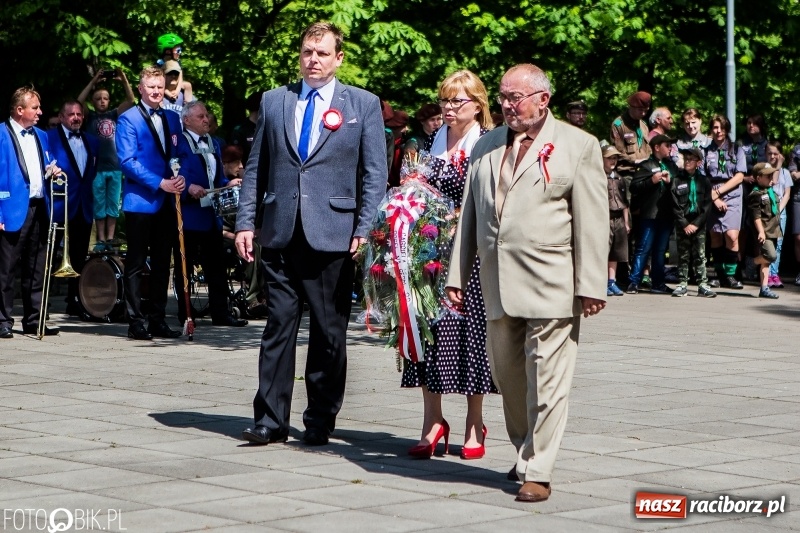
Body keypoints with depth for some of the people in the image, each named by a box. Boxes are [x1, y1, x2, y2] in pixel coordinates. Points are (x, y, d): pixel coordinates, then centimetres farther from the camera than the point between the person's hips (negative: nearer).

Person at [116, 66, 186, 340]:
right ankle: (135, 322, 3)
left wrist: (181, 178, -7)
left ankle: (158, 320, 15)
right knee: (136, 263, 0)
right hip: (140, 201, -6)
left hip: (167, 202, 6)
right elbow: (127, 161, -12)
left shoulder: (172, 119, 14)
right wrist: (160, 183, -18)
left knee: (162, 263, 9)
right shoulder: (129, 119, -5)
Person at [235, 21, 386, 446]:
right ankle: (270, 420, 3)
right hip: (281, 234, 2)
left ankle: (320, 422, 12)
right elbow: (256, 167, 14)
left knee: (330, 331, 3)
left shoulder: (363, 105, 6)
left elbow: (375, 173, 3)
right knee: (279, 325, 1)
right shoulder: (273, 101, 13)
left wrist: (364, 231, -6)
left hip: (332, 236, -2)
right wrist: (245, 222, 5)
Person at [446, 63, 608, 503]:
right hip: (497, 285, 5)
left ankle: (537, 471, 2)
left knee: (546, 381, -4)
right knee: (506, 376, 12)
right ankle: (525, 451, 30)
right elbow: (468, 215, 18)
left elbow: (593, 221, -4)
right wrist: (458, 275, 13)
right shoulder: (487, 146, 16)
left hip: (551, 287, -5)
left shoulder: (578, 146, 0)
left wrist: (590, 285, -9)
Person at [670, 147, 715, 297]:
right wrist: (684, 224, -9)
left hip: (698, 224, 0)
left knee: (700, 256, 0)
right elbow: (675, 206, -2)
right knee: (683, 256, 3)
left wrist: (695, 224, -9)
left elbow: (706, 206, 0)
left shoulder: (703, 181, 4)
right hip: (682, 224, 0)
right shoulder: (677, 180, 2)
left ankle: (703, 285, 1)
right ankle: (682, 284, 7)